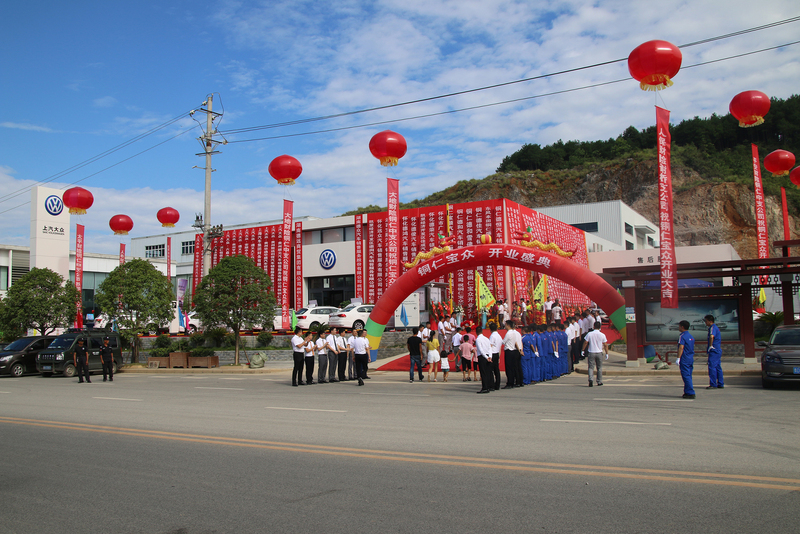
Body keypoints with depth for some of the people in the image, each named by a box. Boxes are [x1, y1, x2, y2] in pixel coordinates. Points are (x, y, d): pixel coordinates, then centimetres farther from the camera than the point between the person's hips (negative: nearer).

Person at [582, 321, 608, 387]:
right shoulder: (602, 335, -4)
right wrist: (607, 353, 9)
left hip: (591, 353, -1)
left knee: (591, 367, 1)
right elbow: (605, 345, 0)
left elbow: (585, 343, -2)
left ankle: (590, 379, -20)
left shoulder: (589, 334, -6)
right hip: (599, 352, 1)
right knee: (599, 367, 13)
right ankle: (599, 381, 17)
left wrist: (583, 350, 10)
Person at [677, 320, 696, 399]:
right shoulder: (691, 336, 14)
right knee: (688, 376, 13)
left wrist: (678, 358, -21)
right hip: (691, 359, 9)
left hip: (684, 360, -9)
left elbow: (681, 348, -21)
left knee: (686, 376, -7)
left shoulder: (682, 336, -13)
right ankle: (687, 392, 17)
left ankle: (690, 393, -8)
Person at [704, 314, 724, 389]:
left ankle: (713, 384, -9)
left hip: (714, 350, -10)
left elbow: (712, 336, -34)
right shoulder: (716, 327, 19)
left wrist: (710, 346, -24)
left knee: (712, 367, -9)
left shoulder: (713, 327, -13)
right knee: (718, 367, 11)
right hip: (718, 350, 10)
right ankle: (720, 384, 14)